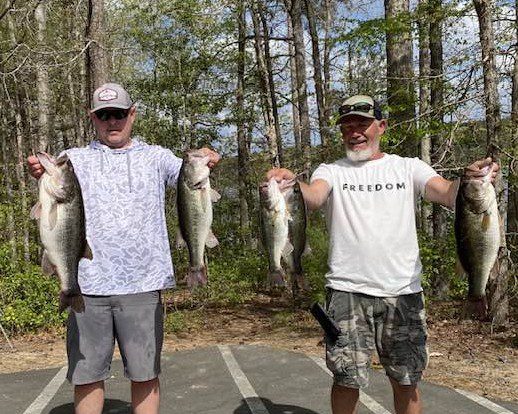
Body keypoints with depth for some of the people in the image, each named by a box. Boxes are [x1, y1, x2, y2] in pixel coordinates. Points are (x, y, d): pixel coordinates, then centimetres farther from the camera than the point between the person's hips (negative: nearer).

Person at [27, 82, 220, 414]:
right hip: (87, 286, 1)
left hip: (142, 285, 0)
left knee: (145, 373, 8)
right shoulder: (76, 159, 11)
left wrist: (205, 164, -28)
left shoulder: (156, 156, 11)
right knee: (86, 374, 9)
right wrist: (42, 174, -30)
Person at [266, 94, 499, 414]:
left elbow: (449, 195, -8)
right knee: (347, 379, 4)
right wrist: (291, 183, -38)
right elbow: (313, 198, -15)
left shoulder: (409, 168, 8)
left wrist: (471, 181, -31)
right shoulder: (331, 171, 6)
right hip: (347, 291, -1)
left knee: (406, 381, 11)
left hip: (403, 291, 1)